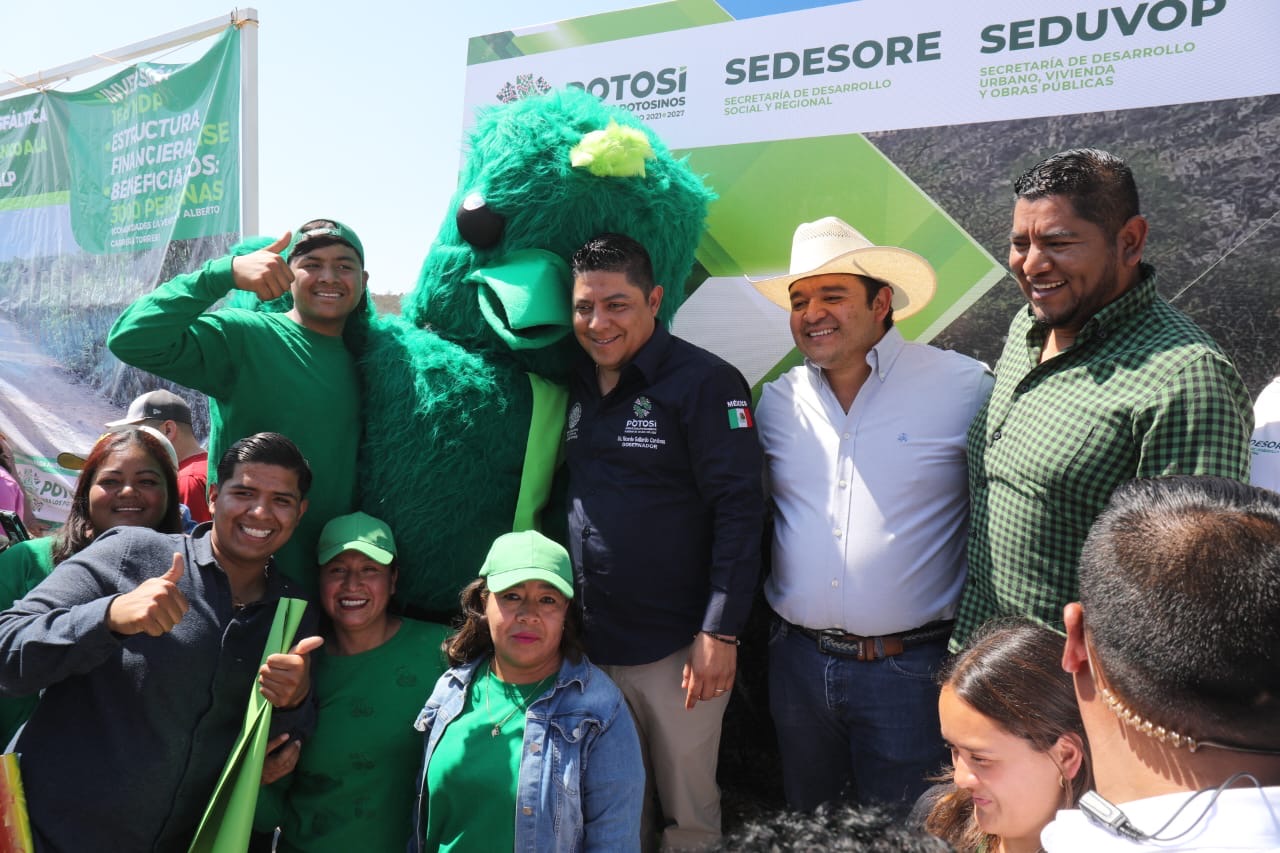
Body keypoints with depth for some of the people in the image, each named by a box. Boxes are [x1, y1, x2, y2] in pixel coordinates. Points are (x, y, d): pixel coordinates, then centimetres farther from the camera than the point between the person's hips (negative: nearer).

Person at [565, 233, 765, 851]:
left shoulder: (704, 382, -11)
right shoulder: (573, 387, 7)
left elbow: (739, 508, -14)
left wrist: (720, 632, -17)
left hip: (677, 647, -5)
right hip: (588, 642, 5)